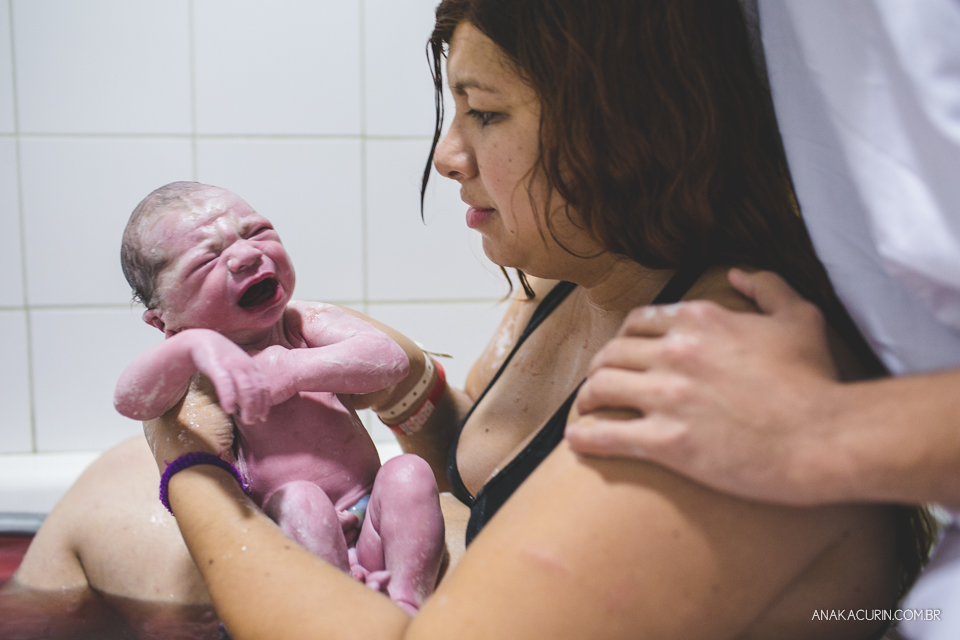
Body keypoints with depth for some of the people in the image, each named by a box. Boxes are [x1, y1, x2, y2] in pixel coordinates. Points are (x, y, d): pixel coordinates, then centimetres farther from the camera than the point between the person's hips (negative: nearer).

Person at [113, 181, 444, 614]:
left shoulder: (307, 323, 4)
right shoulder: (191, 366, -4)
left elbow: (391, 360, -12)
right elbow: (131, 401, -27)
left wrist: (297, 369, -26)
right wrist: (195, 346, -46)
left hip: (371, 534, 4)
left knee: (407, 472, -22)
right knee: (298, 499, -31)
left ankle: (409, 598, -18)